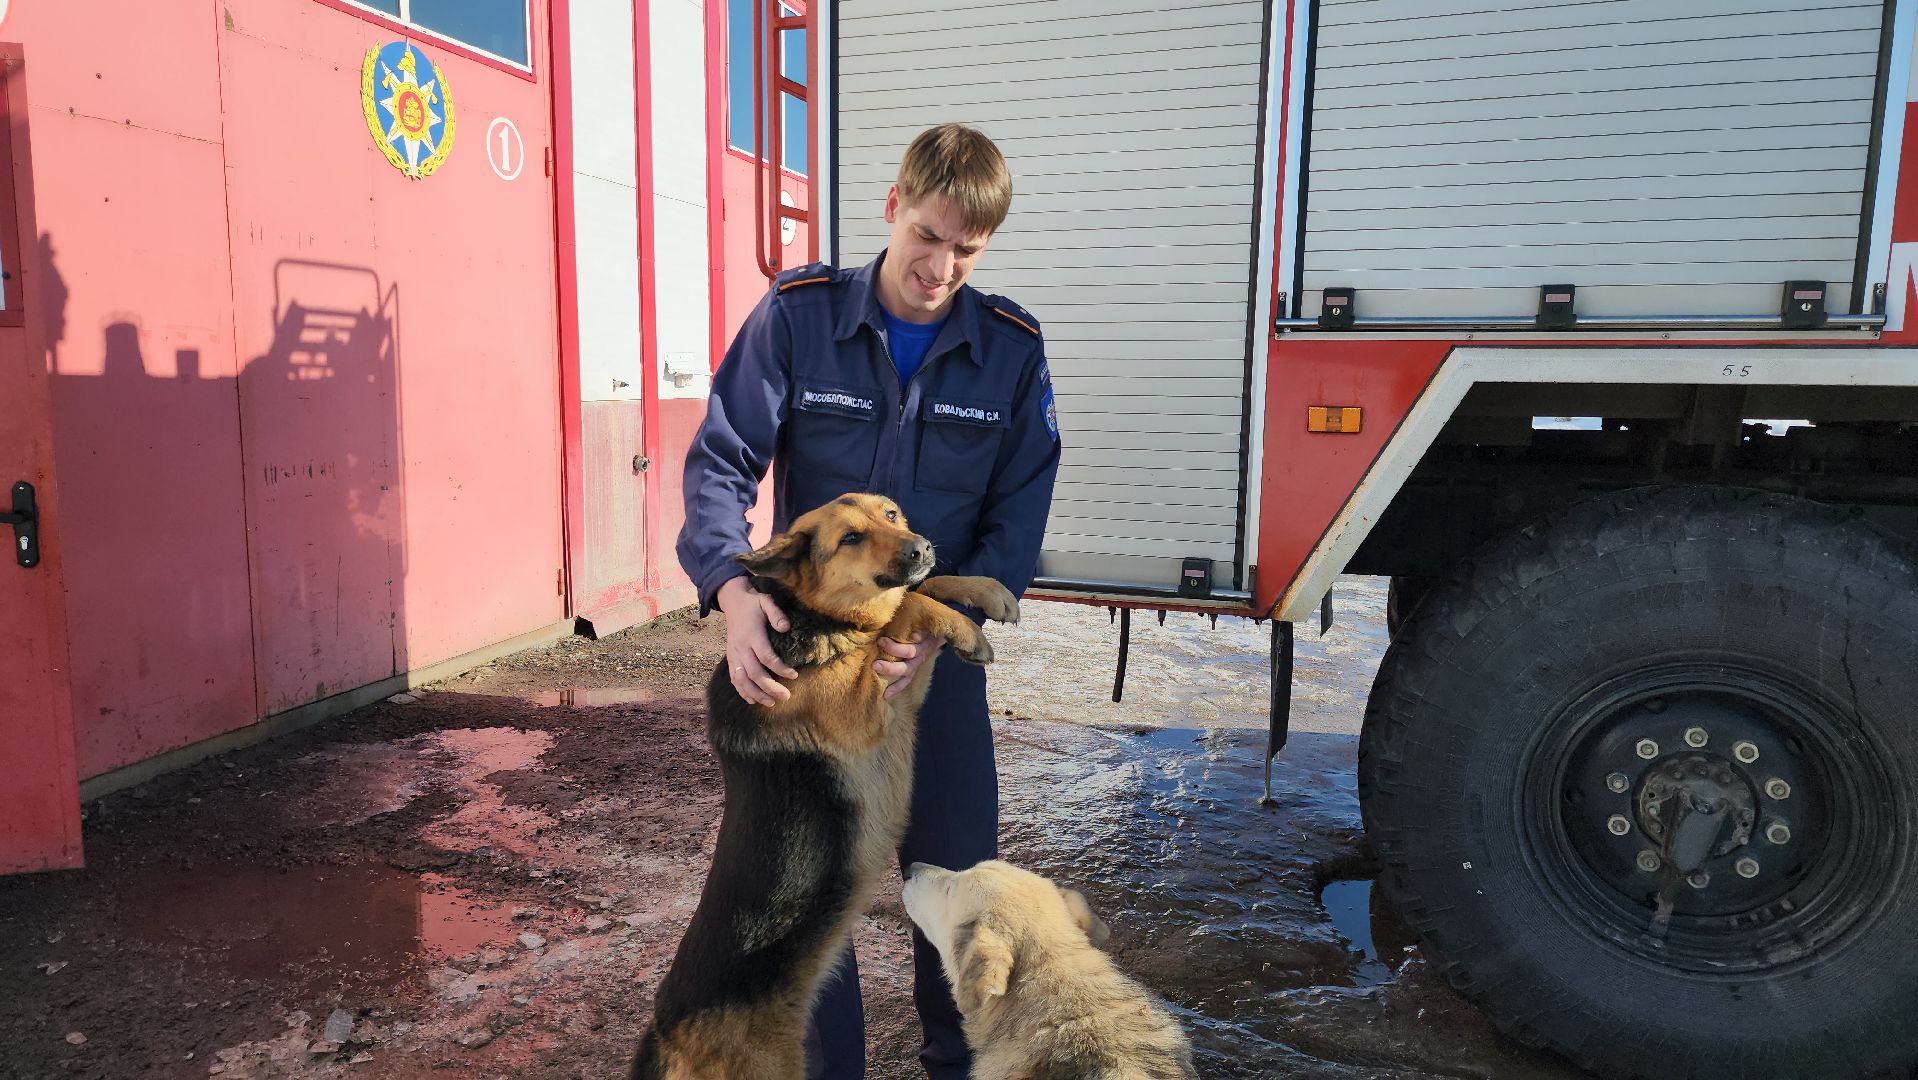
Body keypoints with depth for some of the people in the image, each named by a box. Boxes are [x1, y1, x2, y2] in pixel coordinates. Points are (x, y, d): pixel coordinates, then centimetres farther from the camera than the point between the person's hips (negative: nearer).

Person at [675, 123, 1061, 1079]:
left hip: (937, 649, 1)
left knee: (959, 875, 11)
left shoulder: (1011, 350, -5)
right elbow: (721, 461, -10)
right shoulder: (796, 316, -9)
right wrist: (731, 587, -29)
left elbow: (1017, 520, -5)